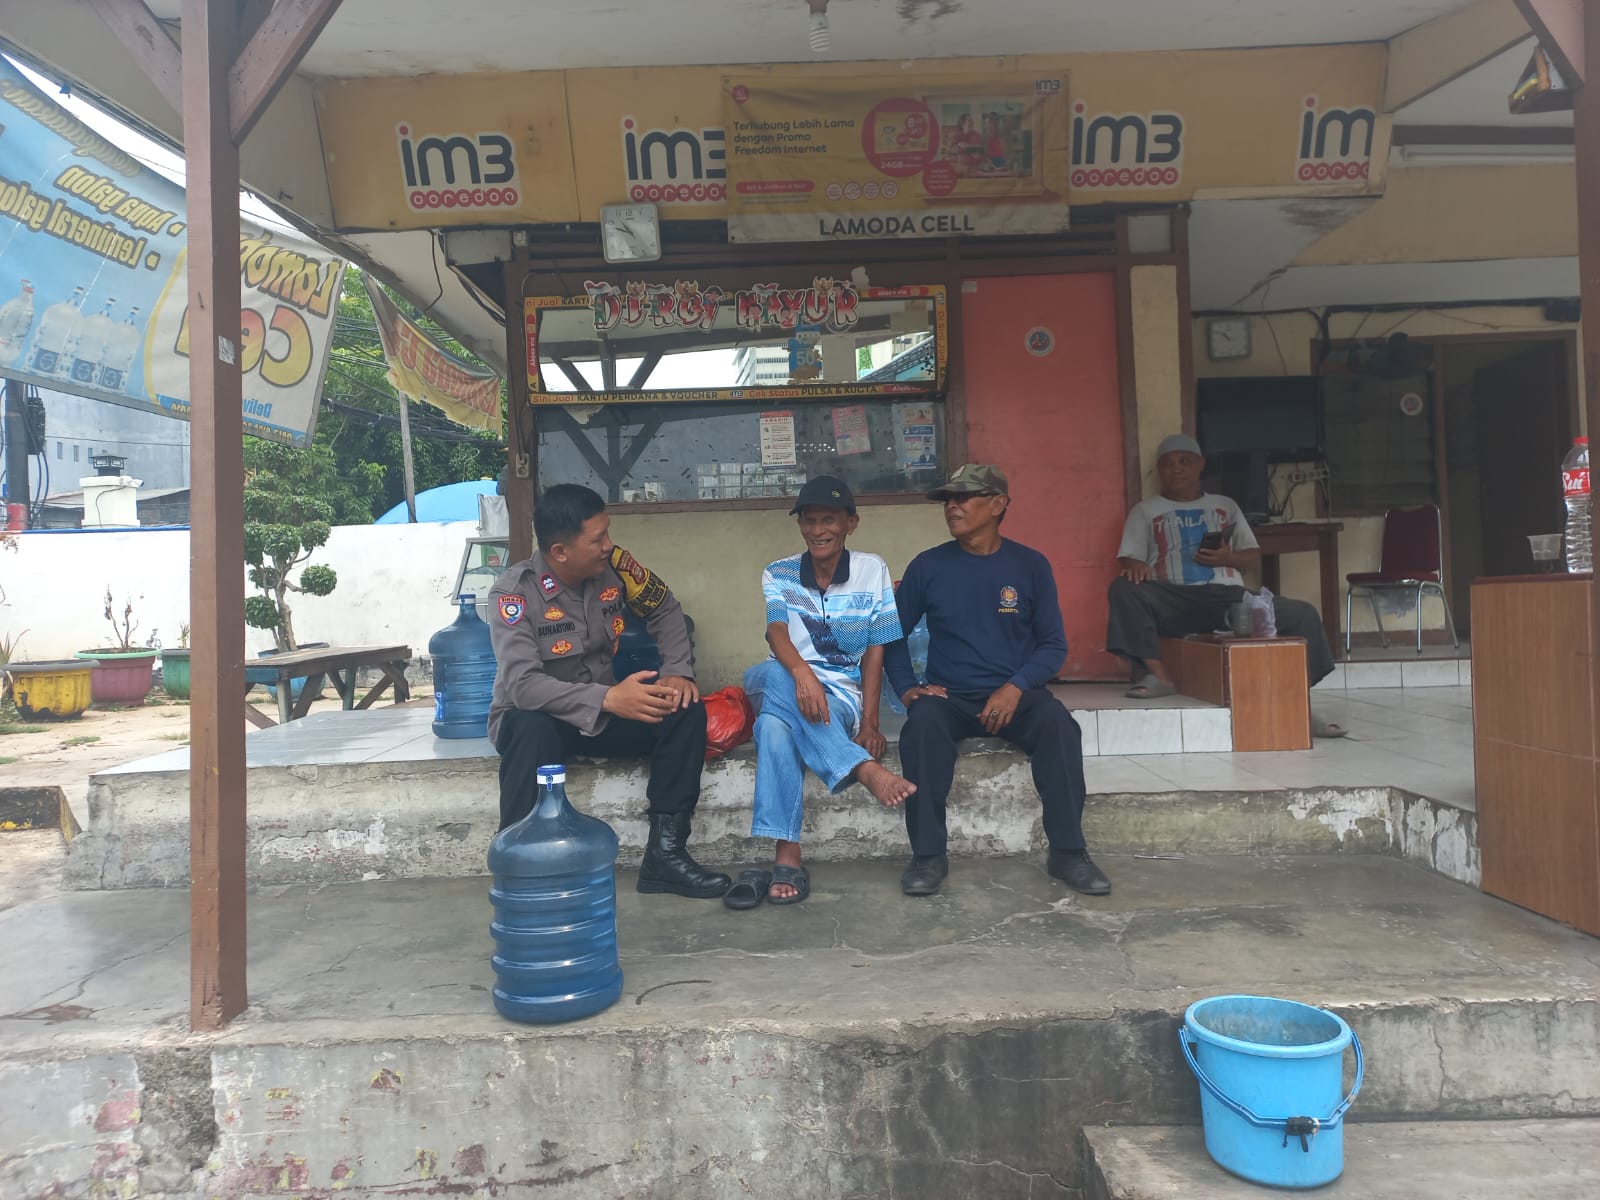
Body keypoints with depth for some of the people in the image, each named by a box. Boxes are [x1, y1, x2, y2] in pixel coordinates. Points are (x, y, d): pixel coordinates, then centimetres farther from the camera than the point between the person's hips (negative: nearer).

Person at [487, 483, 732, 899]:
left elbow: (665, 610, 5)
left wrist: (678, 672, -13)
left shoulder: (613, 565, -10)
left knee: (685, 710, -19)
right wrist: (607, 698, -42)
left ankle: (665, 853, -16)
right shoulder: (514, 591, -23)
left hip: (605, 711, 5)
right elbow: (522, 684, -33)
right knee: (531, 730, -40)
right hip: (536, 717, -4)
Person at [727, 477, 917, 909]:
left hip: (842, 695, -1)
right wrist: (801, 672, -37)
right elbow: (777, 632, -13)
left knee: (776, 722, -36)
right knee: (774, 674, -38)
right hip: (788, 681, 1)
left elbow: (875, 650, 1)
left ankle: (785, 856, -42)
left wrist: (870, 722, -11)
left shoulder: (873, 570, 5)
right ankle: (866, 769, -48)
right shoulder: (778, 574, 8)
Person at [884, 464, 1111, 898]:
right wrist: (907, 688, -7)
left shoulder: (1030, 565, 4)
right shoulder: (928, 566, 5)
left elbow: (1054, 644, 4)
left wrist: (1016, 688, -13)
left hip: (1016, 696, 0)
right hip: (950, 698, 0)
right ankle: (927, 856, -25)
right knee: (922, 724, -32)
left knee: (1058, 723, -30)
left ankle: (1068, 851, -18)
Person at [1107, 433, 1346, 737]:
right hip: (1174, 600, -2)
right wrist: (1134, 565, -21)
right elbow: (1127, 558, 5)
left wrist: (1227, 557, -4)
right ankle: (1159, 674, -29)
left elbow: (1253, 555, 20)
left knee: (1303, 614, -18)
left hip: (1228, 597, 2)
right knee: (1123, 589, -33)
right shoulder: (1144, 510, 18)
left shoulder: (1225, 505, 26)